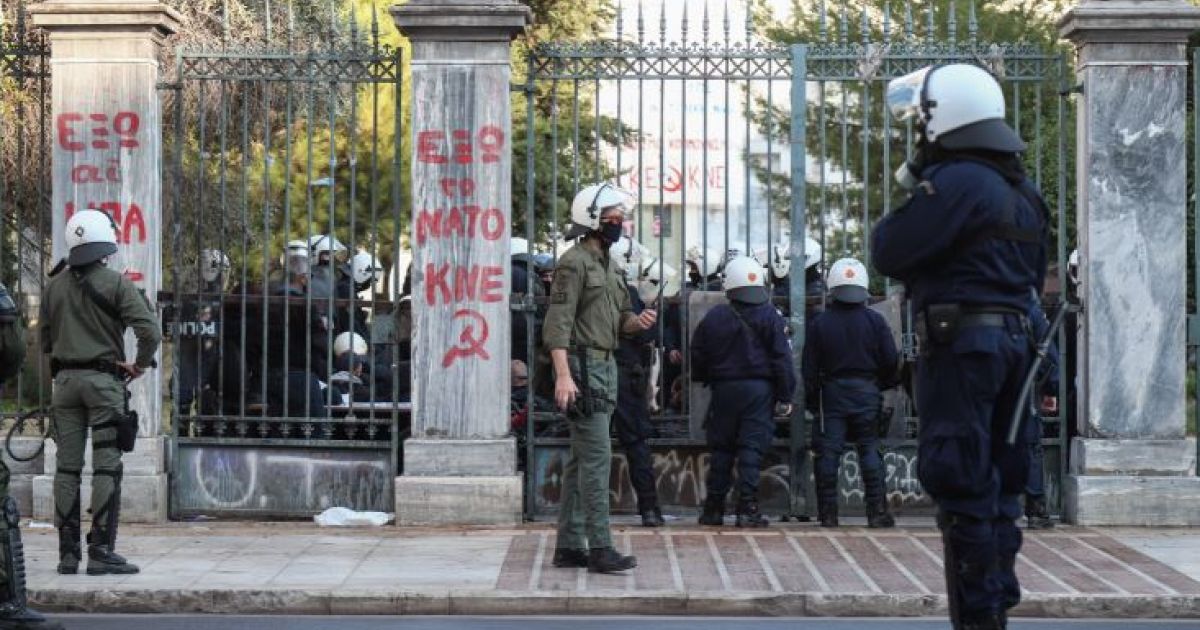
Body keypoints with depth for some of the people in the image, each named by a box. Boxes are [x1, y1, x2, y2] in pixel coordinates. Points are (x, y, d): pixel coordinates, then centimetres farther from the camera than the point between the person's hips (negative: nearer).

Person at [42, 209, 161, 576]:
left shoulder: (54, 286, 9)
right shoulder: (116, 283, -7)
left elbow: (45, 339, 13)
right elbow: (149, 331, -15)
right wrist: (140, 365, -1)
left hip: (65, 380, 5)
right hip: (103, 379, -5)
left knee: (67, 466, 7)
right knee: (106, 467, -2)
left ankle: (68, 552, 9)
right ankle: (101, 552, -5)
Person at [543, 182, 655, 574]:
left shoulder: (608, 264, 18)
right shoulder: (574, 262, -11)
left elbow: (619, 317, 24)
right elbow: (558, 323, -18)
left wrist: (638, 321, 1)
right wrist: (563, 375, -27)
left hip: (605, 366, 10)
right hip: (583, 367, -10)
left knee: (581, 459, 11)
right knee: (597, 456, -11)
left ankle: (569, 546, 16)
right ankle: (600, 548, -9)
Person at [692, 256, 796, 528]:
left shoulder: (713, 318, 2)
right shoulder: (770, 317, -4)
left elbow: (698, 356, 7)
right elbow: (782, 359, -5)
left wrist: (706, 382, 23)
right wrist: (785, 396, -2)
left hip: (724, 390, 2)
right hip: (760, 390, -2)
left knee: (721, 449, 10)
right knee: (751, 449, -2)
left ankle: (713, 508, 12)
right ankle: (748, 508, -7)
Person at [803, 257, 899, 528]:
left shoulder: (819, 323, -1)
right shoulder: (875, 321, -2)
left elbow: (810, 367, 1)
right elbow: (891, 361, 0)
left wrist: (812, 399, 8)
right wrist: (882, 384, 17)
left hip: (832, 394, 0)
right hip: (866, 393, 0)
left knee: (827, 453, 2)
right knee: (870, 451, 5)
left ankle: (828, 514, 1)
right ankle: (877, 511, 1)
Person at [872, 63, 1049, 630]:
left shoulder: (957, 182, -14)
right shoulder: (1022, 191, 15)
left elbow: (889, 252, -14)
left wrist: (908, 200, 3)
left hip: (961, 343, -9)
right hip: (1013, 338, 9)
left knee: (962, 484, -6)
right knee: (996, 480, 15)